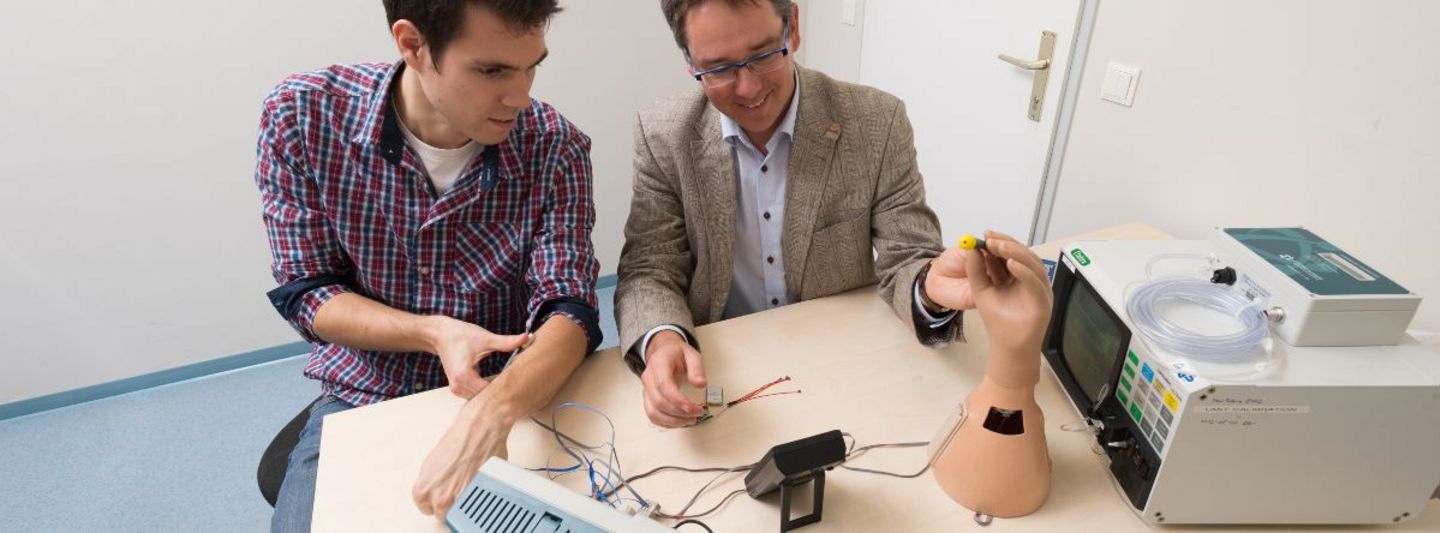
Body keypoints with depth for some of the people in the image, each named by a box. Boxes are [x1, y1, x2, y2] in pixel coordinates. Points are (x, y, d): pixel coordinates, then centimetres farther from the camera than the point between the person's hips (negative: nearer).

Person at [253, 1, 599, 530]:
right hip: (361, 400, 1)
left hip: (508, 403, 0)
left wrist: (491, 412, -41)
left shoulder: (555, 147, -16)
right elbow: (305, 293, -7)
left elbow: (567, 310, -21)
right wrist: (435, 333, -24)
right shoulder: (301, 115, -13)